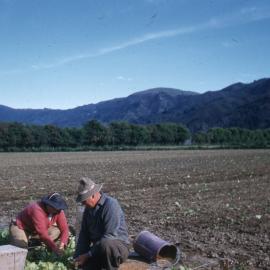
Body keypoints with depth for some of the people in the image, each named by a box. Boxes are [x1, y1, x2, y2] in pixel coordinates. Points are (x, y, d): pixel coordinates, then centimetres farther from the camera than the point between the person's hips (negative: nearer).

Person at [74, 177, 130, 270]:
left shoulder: (111, 204, -20)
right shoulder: (88, 208, 5)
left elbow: (109, 236, -26)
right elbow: (84, 234, 7)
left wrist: (88, 255, -22)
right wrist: (78, 257, -5)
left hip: (119, 247, -6)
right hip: (98, 248, 7)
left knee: (105, 244, -39)